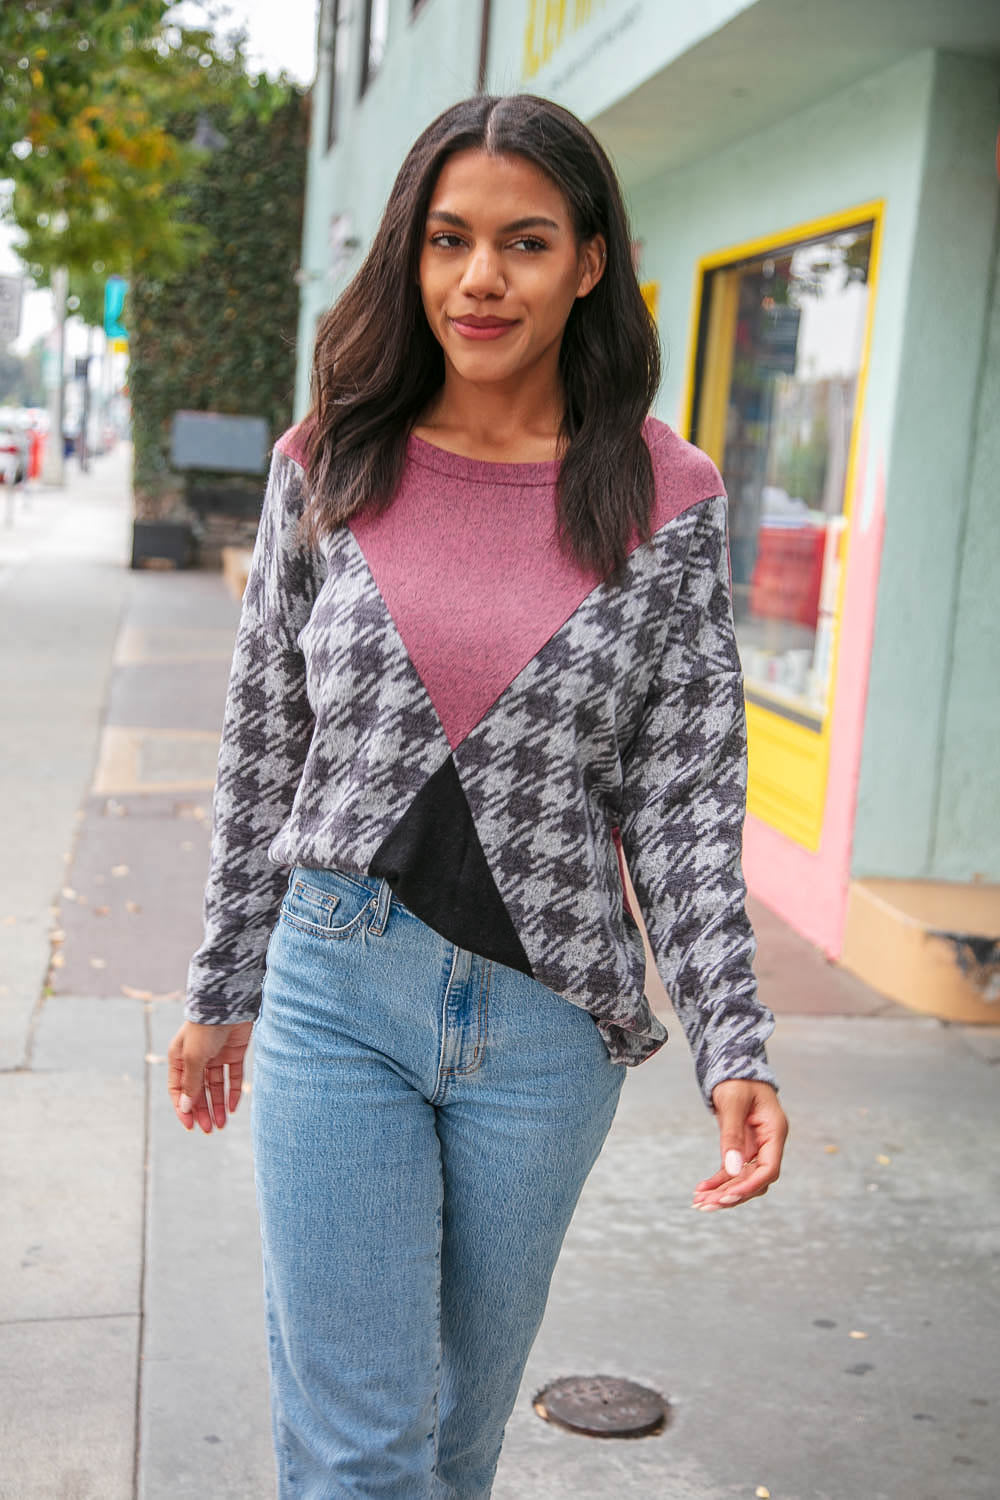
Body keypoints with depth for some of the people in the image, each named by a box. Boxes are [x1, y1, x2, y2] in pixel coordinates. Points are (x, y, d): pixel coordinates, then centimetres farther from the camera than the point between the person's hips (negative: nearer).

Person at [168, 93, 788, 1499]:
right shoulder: (328, 467, 1)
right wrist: (222, 989, 11)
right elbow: (263, 749, 7)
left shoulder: (668, 501, -3)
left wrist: (734, 1044, -10)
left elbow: (684, 798, -3)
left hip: (547, 1022, 0)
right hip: (337, 988, 0)